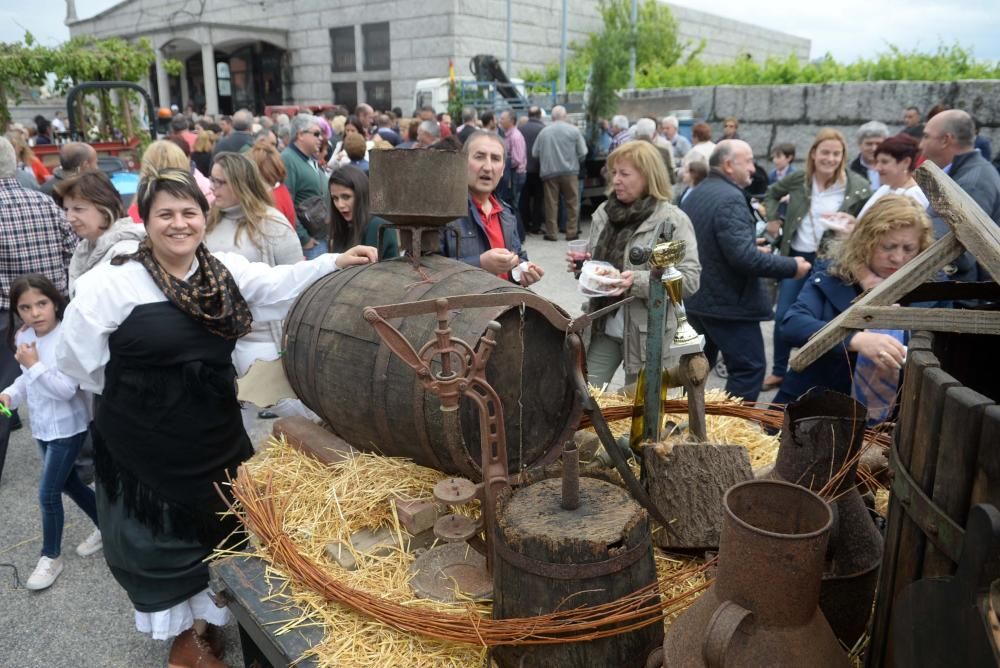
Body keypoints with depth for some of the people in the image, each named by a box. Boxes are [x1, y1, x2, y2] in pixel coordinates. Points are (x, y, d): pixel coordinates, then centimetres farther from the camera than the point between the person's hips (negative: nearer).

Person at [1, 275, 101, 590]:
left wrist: (35, 364, -28)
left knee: (48, 494, -1)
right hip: (42, 426, 8)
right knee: (68, 483, 20)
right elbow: (28, 378, 13)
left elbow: (66, 389, -26)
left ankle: (51, 556, 19)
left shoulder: (66, 338, -24)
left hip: (67, 428, -8)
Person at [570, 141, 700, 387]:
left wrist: (638, 281, -26)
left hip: (647, 334, -5)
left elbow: (690, 279, -15)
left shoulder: (673, 220, -10)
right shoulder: (604, 212, 7)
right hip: (604, 328, 5)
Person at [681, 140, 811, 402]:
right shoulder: (730, 198, -19)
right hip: (728, 303, -9)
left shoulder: (695, 195, 11)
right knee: (749, 368, 0)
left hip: (697, 299, 10)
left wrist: (753, 247, 24)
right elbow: (745, 257, -27)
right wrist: (792, 267, -16)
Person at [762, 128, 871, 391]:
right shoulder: (797, 179, -1)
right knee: (783, 315, 5)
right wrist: (773, 219, 7)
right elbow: (772, 193, 18)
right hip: (796, 255, 3)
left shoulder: (858, 187, -10)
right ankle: (778, 371, 21)